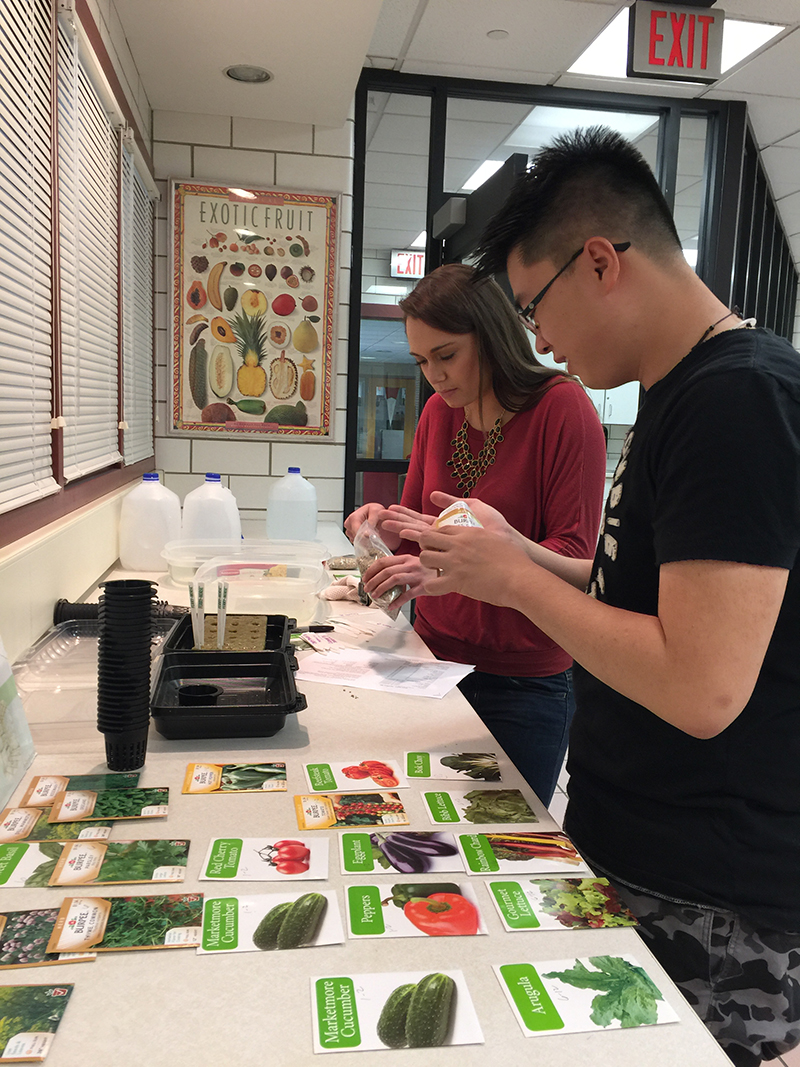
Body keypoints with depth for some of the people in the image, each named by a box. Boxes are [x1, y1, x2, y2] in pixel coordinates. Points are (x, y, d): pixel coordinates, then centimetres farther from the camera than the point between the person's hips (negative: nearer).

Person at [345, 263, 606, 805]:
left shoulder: (562, 406, -12)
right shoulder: (438, 412, 5)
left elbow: (573, 552, -18)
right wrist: (387, 527, -10)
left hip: (524, 681, -5)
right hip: (437, 658, 5)